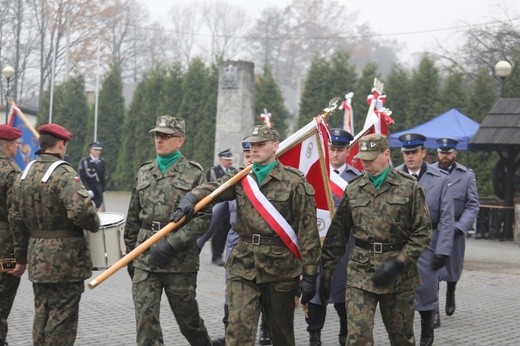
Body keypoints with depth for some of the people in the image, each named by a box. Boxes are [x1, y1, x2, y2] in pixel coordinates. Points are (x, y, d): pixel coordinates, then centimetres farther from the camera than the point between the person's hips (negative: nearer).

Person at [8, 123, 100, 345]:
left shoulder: (23, 176, 8)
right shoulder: (64, 174, -16)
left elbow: (15, 221, 11)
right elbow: (81, 210, -30)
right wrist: (95, 225, -11)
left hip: (37, 258, 7)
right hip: (66, 259, -7)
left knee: (41, 316, 17)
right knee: (62, 319, 1)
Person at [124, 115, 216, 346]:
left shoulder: (194, 173, -2)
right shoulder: (144, 171, 11)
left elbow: (204, 217, -11)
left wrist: (171, 243, -19)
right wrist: (130, 254, 17)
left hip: (179, 259, -3)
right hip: (145, 258, 3)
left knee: (187, 318, 11)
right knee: (145, 319, -4)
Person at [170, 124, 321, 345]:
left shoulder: (295, 182, -4)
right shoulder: (241, 178, 10)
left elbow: (308, 231, -7)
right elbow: (211, 189, -6)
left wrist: (310, 274, -10)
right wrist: (190, 199, -29)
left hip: (280, 267, -3)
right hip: (244, 265, 3)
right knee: (238, 328, -6)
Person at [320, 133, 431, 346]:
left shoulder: (409, 188, -2)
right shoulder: (353, 190, 6)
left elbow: (423, 232, -4)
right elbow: (337, 234, 11)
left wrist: (397, 263, -13)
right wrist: (327, 271, 10)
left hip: (399, 277, -1)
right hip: (360, 273, 1)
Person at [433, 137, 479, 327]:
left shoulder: (467, 175, 2)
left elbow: (472, 205, 0)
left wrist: (459, 226, -11)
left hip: (454, 230, 1)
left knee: (453, 268, 13)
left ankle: (450, 294, 44)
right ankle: (434, 311, 3)